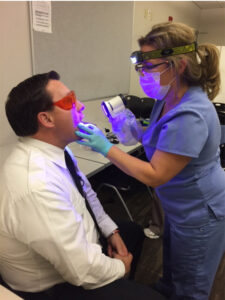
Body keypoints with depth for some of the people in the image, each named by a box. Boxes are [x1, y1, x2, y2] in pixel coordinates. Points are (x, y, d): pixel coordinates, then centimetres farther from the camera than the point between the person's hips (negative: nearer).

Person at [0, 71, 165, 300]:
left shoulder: (55, 150, -10)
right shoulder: (36, 185, -38)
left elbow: (86, 193, 6)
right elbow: (84, 271, -31)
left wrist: (111, 231, 2)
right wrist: (120, 267, -12)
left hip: (76, 248, 8)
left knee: (133, 232, 23)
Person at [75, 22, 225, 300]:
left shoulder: (189, 116, -34)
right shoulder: (169, 99, -3)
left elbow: (154, 175, -30)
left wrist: (106, 147, -26)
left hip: (199, 215, -8)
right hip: (180, 207, 9)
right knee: (171, 267, 33)